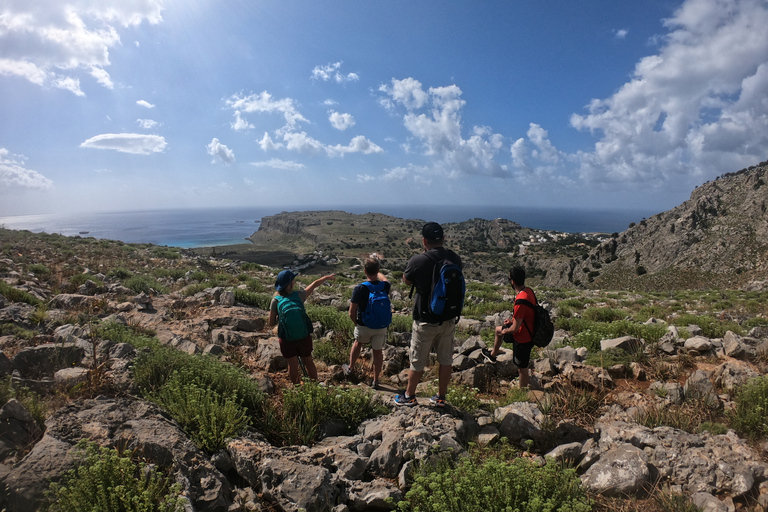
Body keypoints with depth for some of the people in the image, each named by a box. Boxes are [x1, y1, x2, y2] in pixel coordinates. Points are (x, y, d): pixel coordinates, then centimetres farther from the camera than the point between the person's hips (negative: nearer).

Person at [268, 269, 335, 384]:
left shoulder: (275, 301, -9)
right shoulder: (299, 295, -8)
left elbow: (271, 323, -5)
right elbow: (315, 284, 9)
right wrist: (327, 277, 24)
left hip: (287, 339, -1)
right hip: (304, 336, 1)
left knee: (293, 366, 15)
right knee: (308, 362, 21)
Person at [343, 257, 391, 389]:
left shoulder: (359, 289, -20)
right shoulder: (385, 286, -11)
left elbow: (352, 313, -15)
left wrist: (356, 323, 4)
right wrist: (376, 270, 33)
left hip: (364, 326, -1)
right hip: (381, 327, 2)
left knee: (357, 343, 26)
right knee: (378, 351, 15)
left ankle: (350, 368, 44)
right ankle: (375, 381, 24)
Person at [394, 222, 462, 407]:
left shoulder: (418, 261, -20)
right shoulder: (455, 259, -6)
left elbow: (406, 280, -1)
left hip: (426, 321, -4)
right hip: (449, 319, 4)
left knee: (417, 362, 13)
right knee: (446, 360, 17)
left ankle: (409, 396, 30)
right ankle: (441, 397, 31)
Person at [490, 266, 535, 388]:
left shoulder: (521, 301, -35)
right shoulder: (528, 291, -6)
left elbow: (515, 328, -28)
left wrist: (505, 331, -9)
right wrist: (513, 320, 9)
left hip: (523, 338, -9)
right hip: (528, 331, 9)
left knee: (522, 368, 10)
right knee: (498, 329, 28)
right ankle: (494, 353, 50)